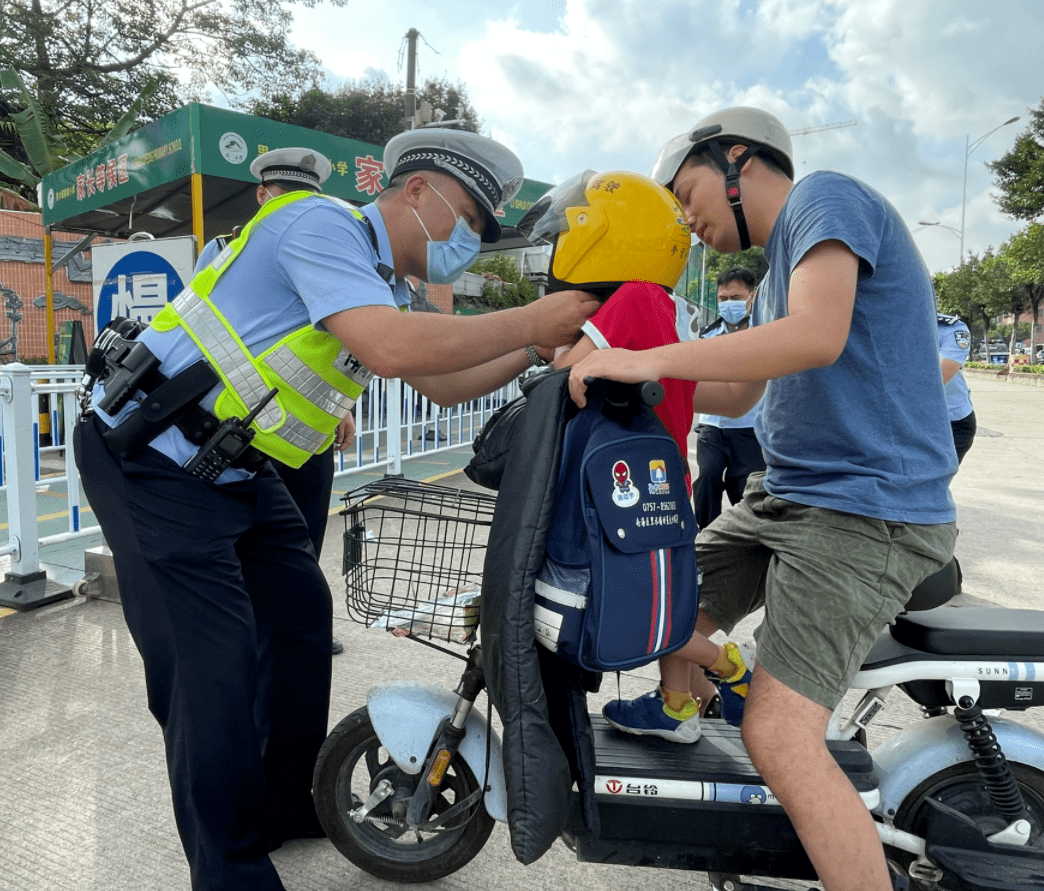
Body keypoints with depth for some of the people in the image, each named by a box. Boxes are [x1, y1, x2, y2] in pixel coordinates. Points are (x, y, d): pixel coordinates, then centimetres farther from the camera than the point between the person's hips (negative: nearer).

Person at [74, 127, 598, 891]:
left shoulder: (383, 289, 12)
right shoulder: (324, 223, -17)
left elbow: (445, 384, 16)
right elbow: (389, 349, -33)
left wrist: (538, 348, 4)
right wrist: (529, 320, -24)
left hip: (235, 469, 10)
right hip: (153, 455, -9)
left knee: (302, 617, 11)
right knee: (214, 664, -9)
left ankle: (288, 805, 30)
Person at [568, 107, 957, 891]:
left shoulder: (825, 196, -9)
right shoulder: (780, 266, 19)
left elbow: (816, 336, -27)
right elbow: (739, 395, 22)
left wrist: (649, 357, -24)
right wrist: (624, 366, 13)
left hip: (867, 510, -9)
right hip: (784, 494, 10)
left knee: (780, 740, -17)